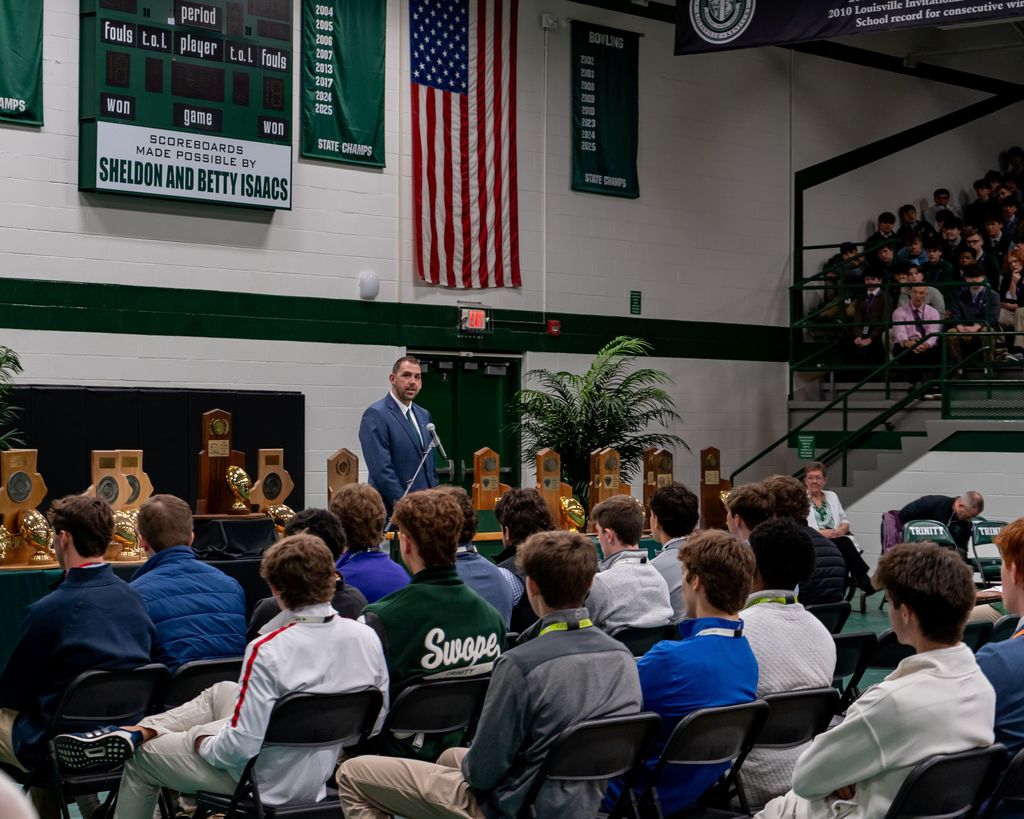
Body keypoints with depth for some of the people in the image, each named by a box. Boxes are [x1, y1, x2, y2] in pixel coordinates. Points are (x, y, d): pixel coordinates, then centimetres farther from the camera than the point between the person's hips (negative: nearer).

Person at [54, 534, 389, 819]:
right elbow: (375, 725, 1)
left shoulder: (267, 650, -28)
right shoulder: (366, 637, -10)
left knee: (142, 757, 14)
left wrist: (206, 744, -5)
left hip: (269, 785, -6)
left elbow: (242, 747, -25)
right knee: (221, 691, 25)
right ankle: (135, 731, 19)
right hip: (325, 771, 7)